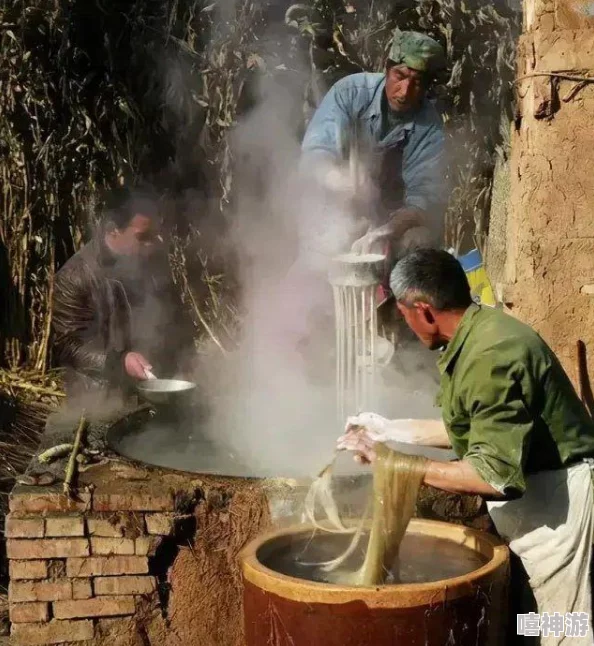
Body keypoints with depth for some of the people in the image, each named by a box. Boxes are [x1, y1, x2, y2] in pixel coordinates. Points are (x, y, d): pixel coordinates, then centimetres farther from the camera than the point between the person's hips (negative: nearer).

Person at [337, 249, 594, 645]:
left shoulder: (491, 357, -28)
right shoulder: (477, 334, 4)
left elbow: (493, 476, -30)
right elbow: (475, 429, 13)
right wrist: (392, 430, 16)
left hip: (556, 500, -10)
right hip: (533, 494, 10)